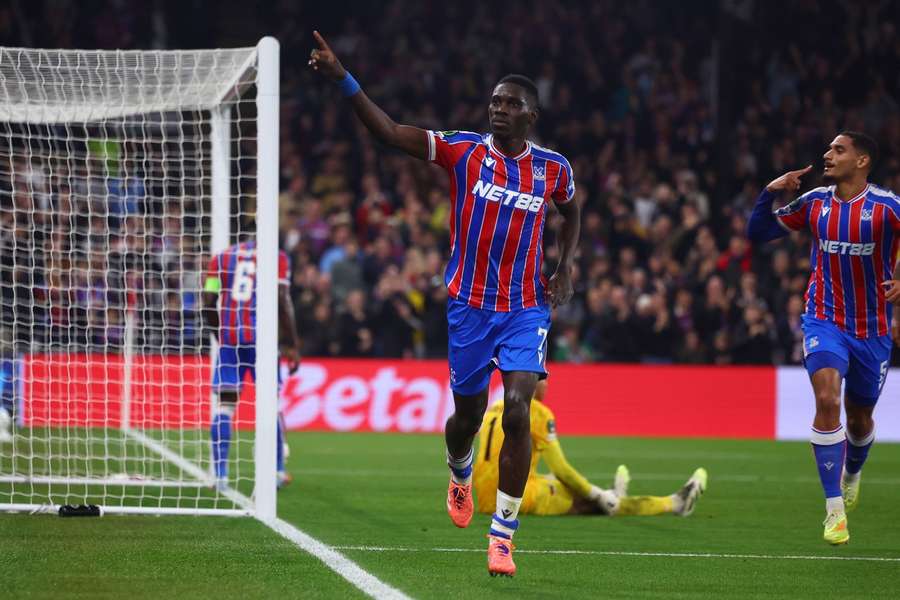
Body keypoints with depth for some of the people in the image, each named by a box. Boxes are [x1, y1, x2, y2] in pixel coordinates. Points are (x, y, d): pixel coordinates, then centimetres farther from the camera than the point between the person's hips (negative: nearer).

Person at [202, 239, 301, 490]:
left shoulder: (222, 257, 11)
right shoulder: (276, 257, 3)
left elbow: (208, 303, 7)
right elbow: (282, 301, -6)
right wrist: (292, 345, -2)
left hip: (228, 338, 2)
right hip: (262, 337, -2)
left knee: (224, 403, 4)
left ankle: (220, 475, -4)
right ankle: (277, 471, 17)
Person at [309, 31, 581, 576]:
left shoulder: (553, 169, 1)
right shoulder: (464, 151, -5)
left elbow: (571, 211, 24)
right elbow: (390, 132, -14)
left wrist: (566, 268, 12)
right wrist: (343, 79, -24)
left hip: (526, 309, 0)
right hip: (469, 306, 0)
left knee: (518, 412, -17)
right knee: (468, 414, 11)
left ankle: (503, 536, -10)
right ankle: (460, 474, 50)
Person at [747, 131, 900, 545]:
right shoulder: (814, 203, 0)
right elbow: (758, 232, 9)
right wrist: (770, 192, -8)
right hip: (824, 321, 1)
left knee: (859, 419, 14)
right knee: (827, 401, -23)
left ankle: (852, 473, 51)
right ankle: (834, 509, -20)